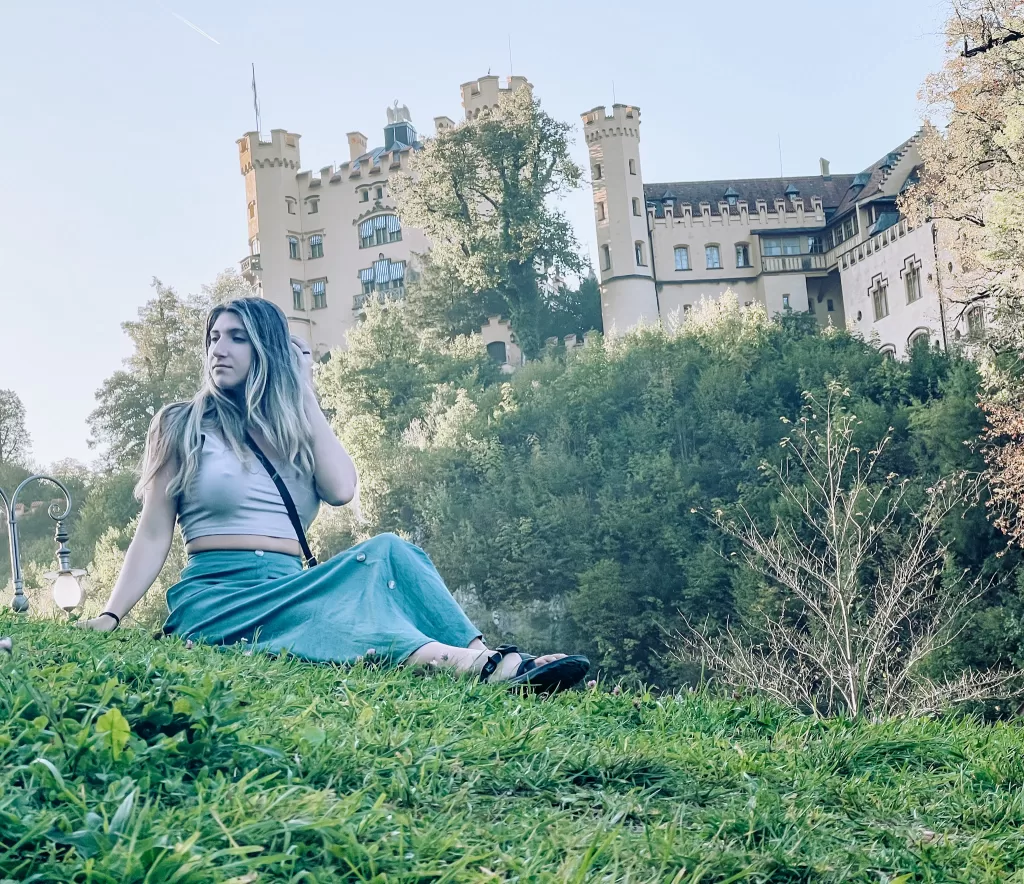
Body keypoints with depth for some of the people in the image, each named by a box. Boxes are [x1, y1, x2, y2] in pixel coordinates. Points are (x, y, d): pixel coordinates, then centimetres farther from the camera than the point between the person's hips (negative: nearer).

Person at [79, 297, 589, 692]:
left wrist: (303, 393, 4)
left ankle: (484, 657, -41)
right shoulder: (182, 426, 8)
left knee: (387, 550, -25)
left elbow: (342, 489, -3)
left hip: (291, 589, 4)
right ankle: (455, 658, -57)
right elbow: (154, 535, 3)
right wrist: (109, 616, -11)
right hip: (218, 598, -4)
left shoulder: (295, 431, 18)